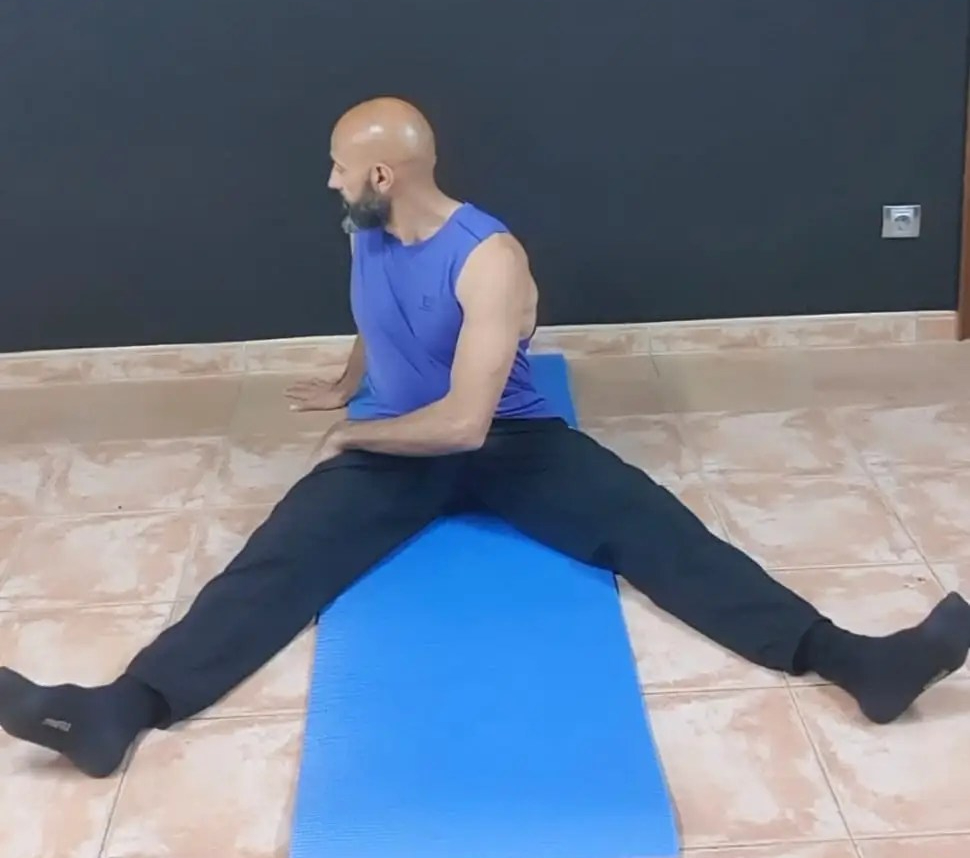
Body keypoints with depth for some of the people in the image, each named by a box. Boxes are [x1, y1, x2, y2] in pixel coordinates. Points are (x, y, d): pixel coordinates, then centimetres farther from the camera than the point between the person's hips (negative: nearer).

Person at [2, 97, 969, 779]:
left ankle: (855, 660, -31)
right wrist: (343, 388, 41)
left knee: (655, 532, -22)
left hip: (510, 441, -4)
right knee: (279, 561, -19)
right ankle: (119, 711, -32)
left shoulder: (489, 259, -22)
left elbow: (465, 422, -28)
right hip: (395, 445, 4)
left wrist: (351, 435, -14)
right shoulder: (365, 232, 0)